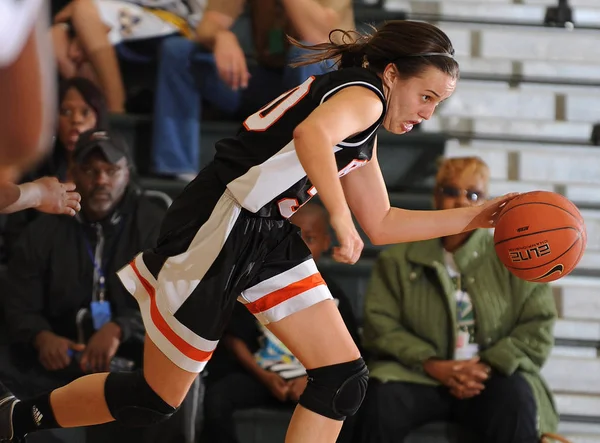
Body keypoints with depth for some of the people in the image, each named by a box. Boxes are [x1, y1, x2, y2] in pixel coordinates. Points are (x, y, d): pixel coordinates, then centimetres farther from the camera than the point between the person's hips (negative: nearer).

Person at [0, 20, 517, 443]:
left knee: (343, 378, -2)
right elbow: (312, 134, -36)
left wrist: (473, 216, 20)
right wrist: (341, 219, -31)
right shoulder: (363, 95, -12)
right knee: (154, 399, 2)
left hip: (269, 238, 10)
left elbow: (382, 224, 25)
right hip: (215, 231, -10)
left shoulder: (364, 137, 18)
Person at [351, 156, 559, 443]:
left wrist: (489, 366, -12)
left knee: (516, 402, -34)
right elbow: (380, 324, 1)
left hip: (493, 378, 0)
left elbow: (539, 327, 3)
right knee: (381, 401, -32)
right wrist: (432, 364, -14)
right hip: (418, 375, 0)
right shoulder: (399, 258, 9)